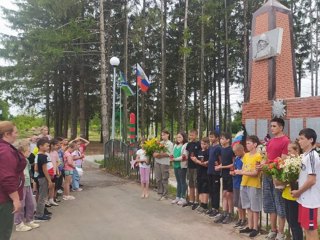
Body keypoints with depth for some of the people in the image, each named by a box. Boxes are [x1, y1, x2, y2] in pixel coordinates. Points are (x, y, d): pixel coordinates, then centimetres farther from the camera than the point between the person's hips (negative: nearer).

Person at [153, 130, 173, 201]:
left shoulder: (170, 144, 0)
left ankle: (165, 195, 8)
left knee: (164, 179, 0)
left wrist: (160, 154, -16)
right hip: (157, 162, 6)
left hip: (165, 163, -6)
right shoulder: (160, 143, 17)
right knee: (158, 179, 7)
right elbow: (155, 151, 16)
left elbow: (169, 154, -11)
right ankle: (160, 193, 18)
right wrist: (155, 154, -6)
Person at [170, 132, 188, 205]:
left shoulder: (185, 145, -10)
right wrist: (172, 157, -7)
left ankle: (183, 198, 6)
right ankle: (178, 197, 21)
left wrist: (175, 159, -14)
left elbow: (184, 157, -17)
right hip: (176, 165, 7)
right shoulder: (176, 145, 15)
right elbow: (174, 154, 16)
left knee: (183, 182, 0)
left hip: (182, 166, -7)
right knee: (178, 182, 14)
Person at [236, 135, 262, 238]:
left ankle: (255, 228, 13)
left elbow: (255, 173, -16)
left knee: (255, 208, 3)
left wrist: (241, 172, -18)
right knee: (248, 207, 14)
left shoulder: (258, 156, -12)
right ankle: (250, 226, 23)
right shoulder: (246, 155, 10)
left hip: (254, 185, -7)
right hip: (244, 184, 7)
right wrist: (238, 172, -7)